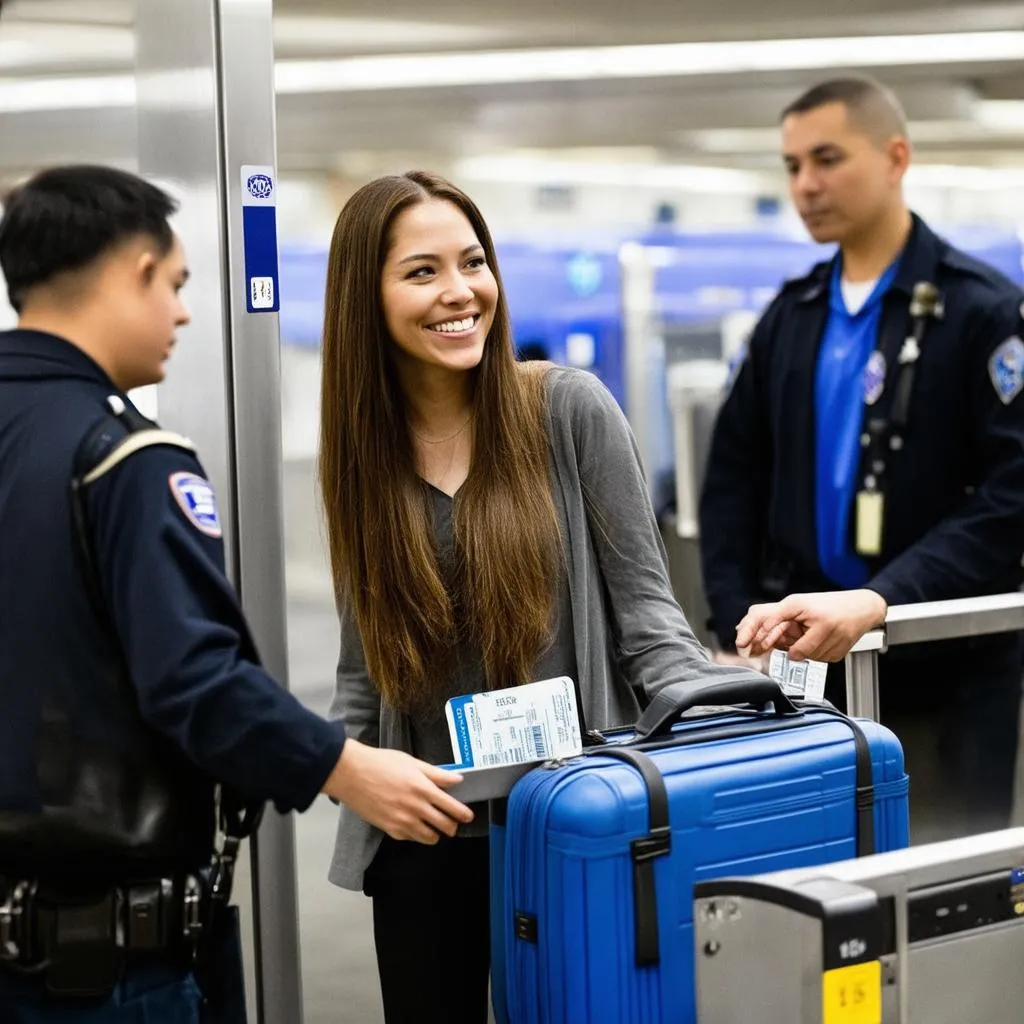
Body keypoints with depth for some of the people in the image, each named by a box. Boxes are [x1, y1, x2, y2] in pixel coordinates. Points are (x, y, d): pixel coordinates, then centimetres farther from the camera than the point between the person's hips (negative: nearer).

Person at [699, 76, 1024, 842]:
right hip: (809, 662, 5)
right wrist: (740, 627, -1)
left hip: (941, 673, -4)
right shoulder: (791, 317, 12)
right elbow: (735, 478, 13)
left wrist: (880, 601, -25)